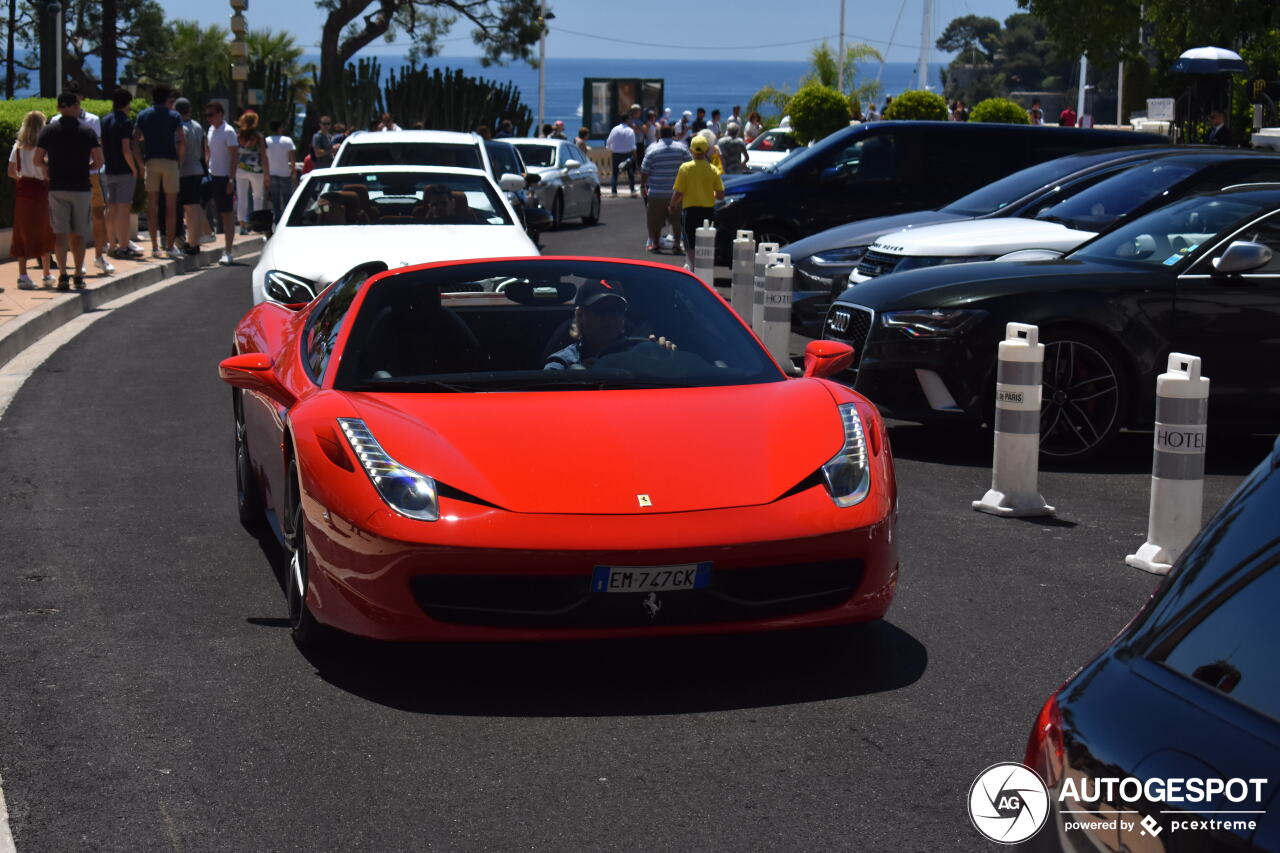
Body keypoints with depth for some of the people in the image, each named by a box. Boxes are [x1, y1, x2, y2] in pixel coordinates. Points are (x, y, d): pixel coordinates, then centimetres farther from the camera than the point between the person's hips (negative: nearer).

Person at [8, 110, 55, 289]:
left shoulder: (18, 146, 1)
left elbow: (11, 172, 1)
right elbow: (47, 172, -16)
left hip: (23, 190, 3)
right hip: (40, 191, -3)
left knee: (22, 234, 5)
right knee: (43, 233, 10)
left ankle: (22, 275, -2)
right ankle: (46, 275, 17)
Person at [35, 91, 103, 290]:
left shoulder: (49, 130, 0)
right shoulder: (87, 131, -2)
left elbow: (38, 161, 0)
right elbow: (98, 162, -6)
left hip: (57, 188, 0)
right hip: (81, 188, 0)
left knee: (60, 232, 2)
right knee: (79, 234, 8)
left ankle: (63, 274, -9)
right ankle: (78, 276, 8)